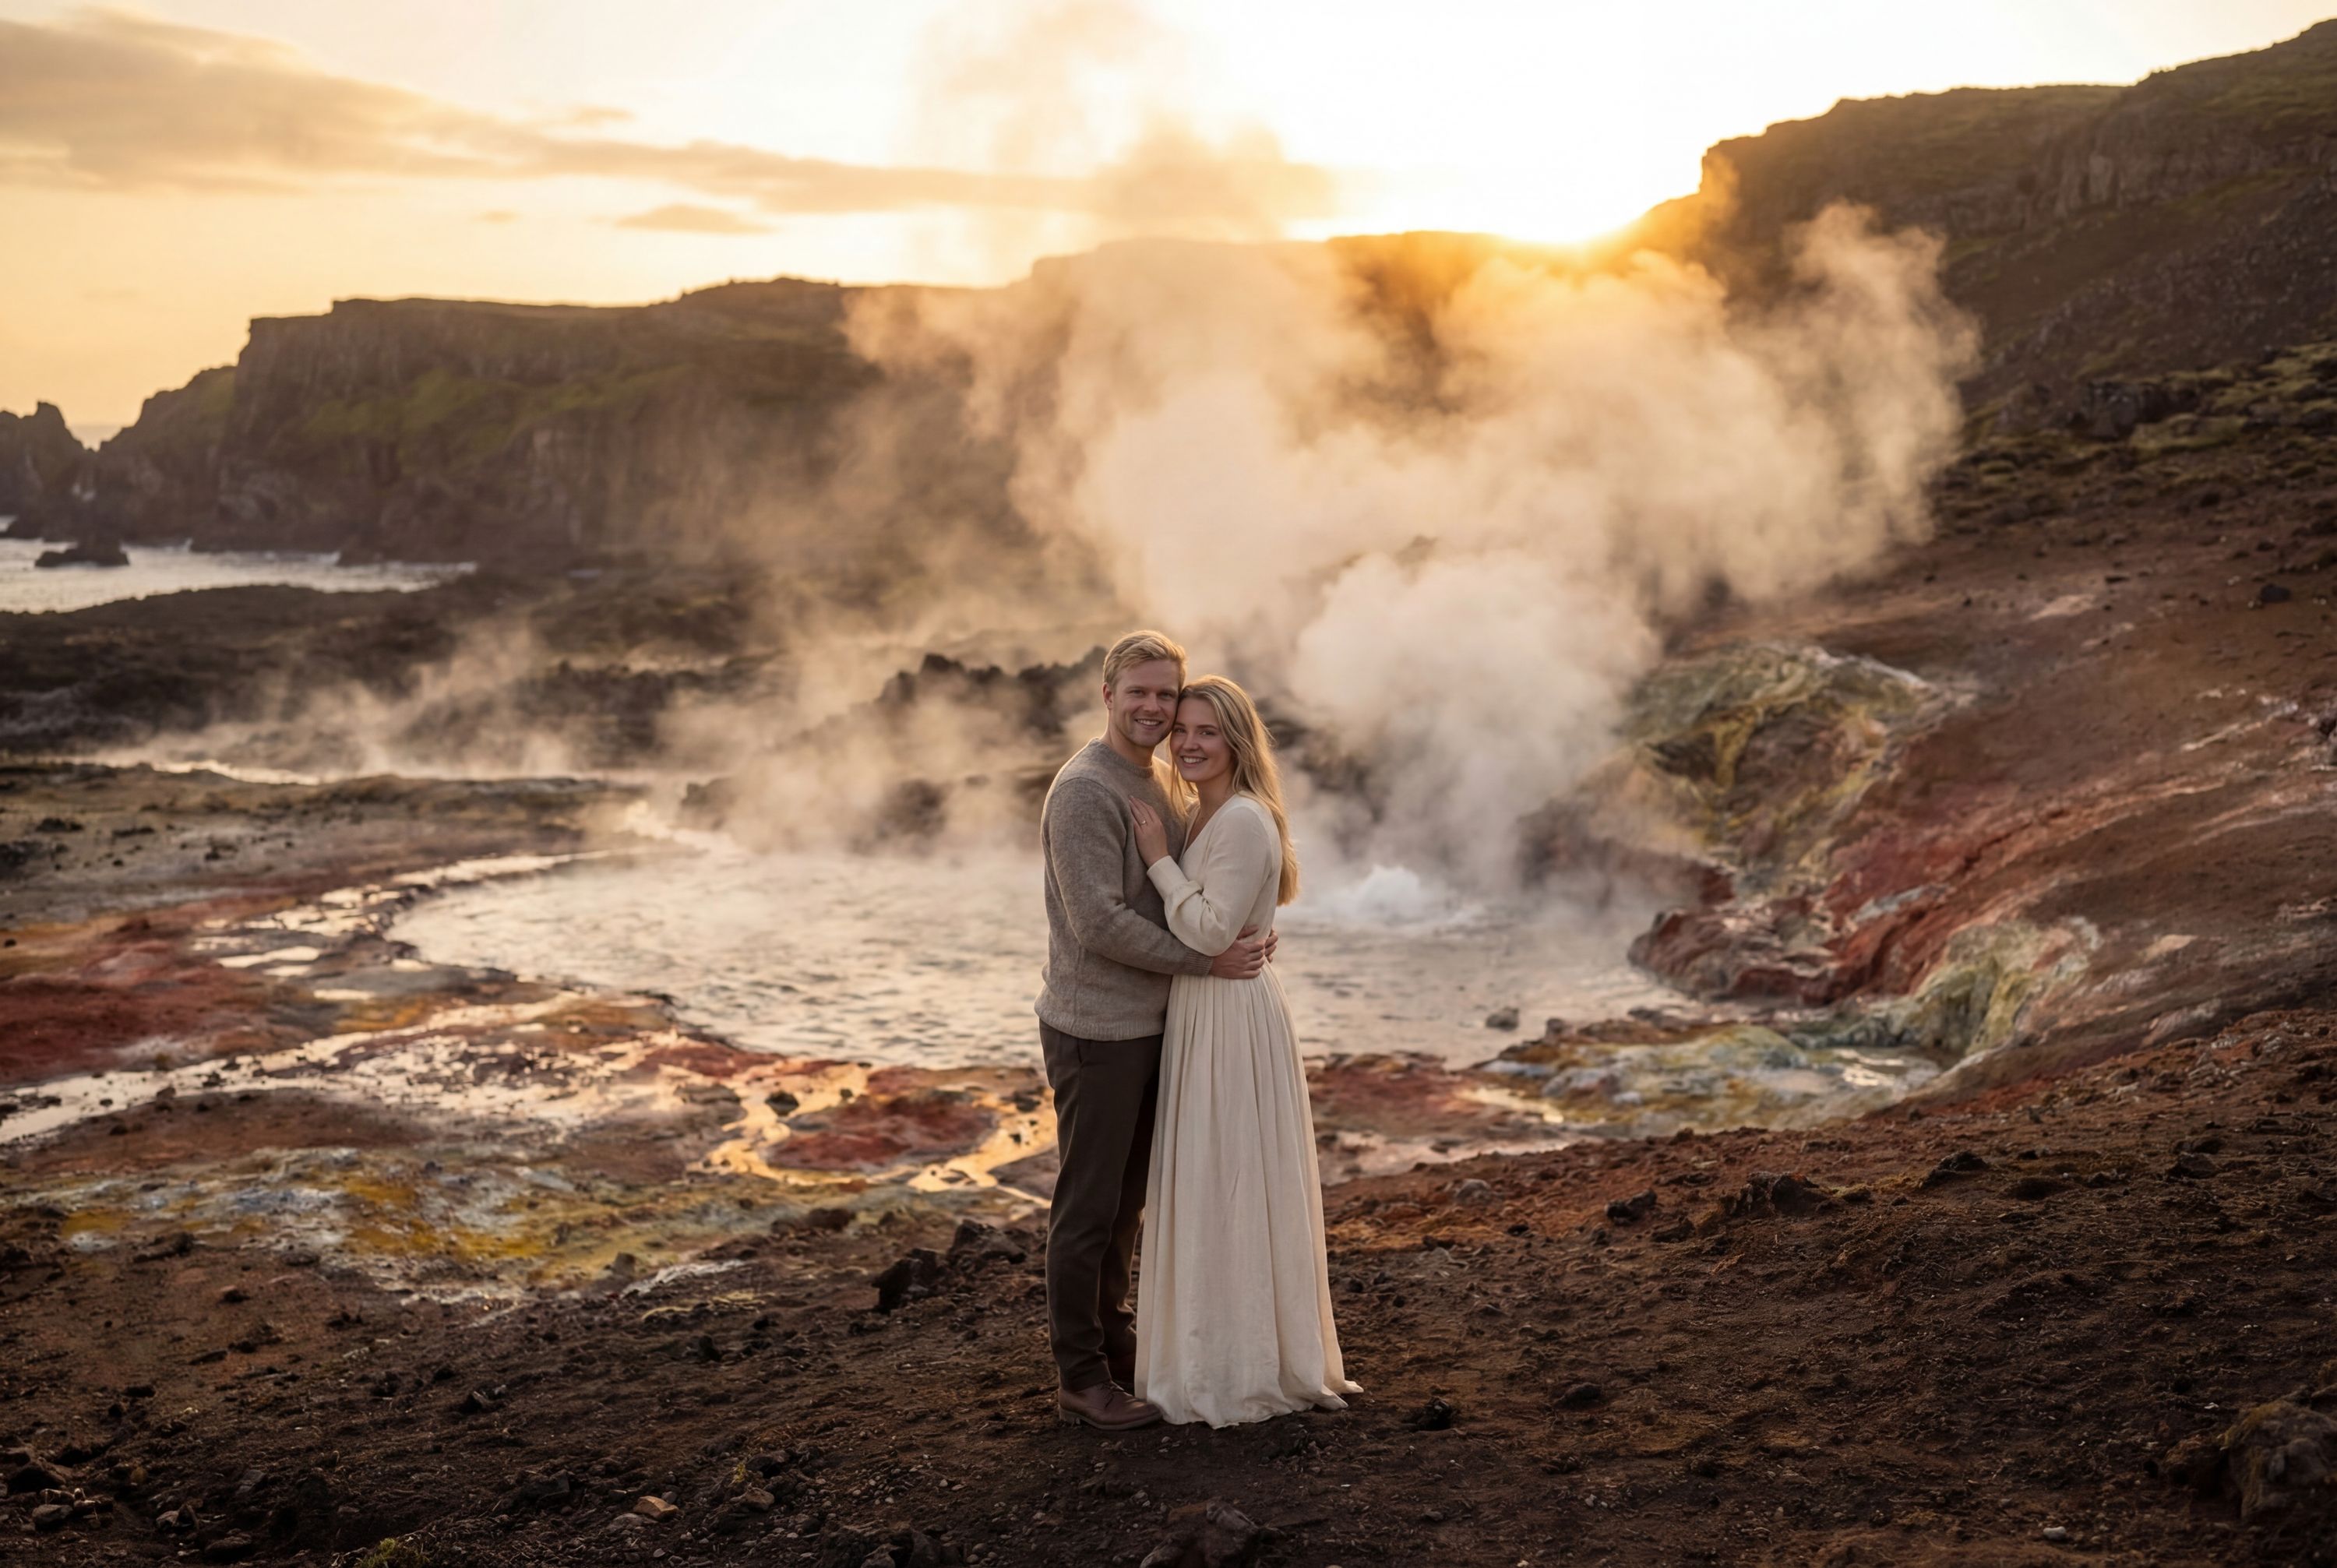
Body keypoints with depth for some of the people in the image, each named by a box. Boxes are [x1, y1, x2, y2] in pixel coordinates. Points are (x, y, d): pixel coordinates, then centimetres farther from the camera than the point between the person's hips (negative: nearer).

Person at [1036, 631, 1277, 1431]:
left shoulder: (1155, 783, 12)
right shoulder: (1085, 789, -17)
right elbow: (1099, 922, -24)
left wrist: (1243, 936, -1)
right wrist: (1208, 960, -19)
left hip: (1149, 1025, 9)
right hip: (1096, 1029, -9)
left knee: (1128, 1199, 18)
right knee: (1088, 1206, 1)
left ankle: (1115, 1340, 31)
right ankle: (1080, 1376, 11)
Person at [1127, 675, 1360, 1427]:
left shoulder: (1245, 821, -17)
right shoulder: (1196, 816, 12)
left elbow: (1210, 930, -22)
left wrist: (1158, 857, -16)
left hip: (1234, 1019, -10)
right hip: (1197, 1015, 10)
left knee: (1228, 1190, -1)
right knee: (1207, 1189, 16)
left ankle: (1244, 1371, 11)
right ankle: (1215, 1357, 27)